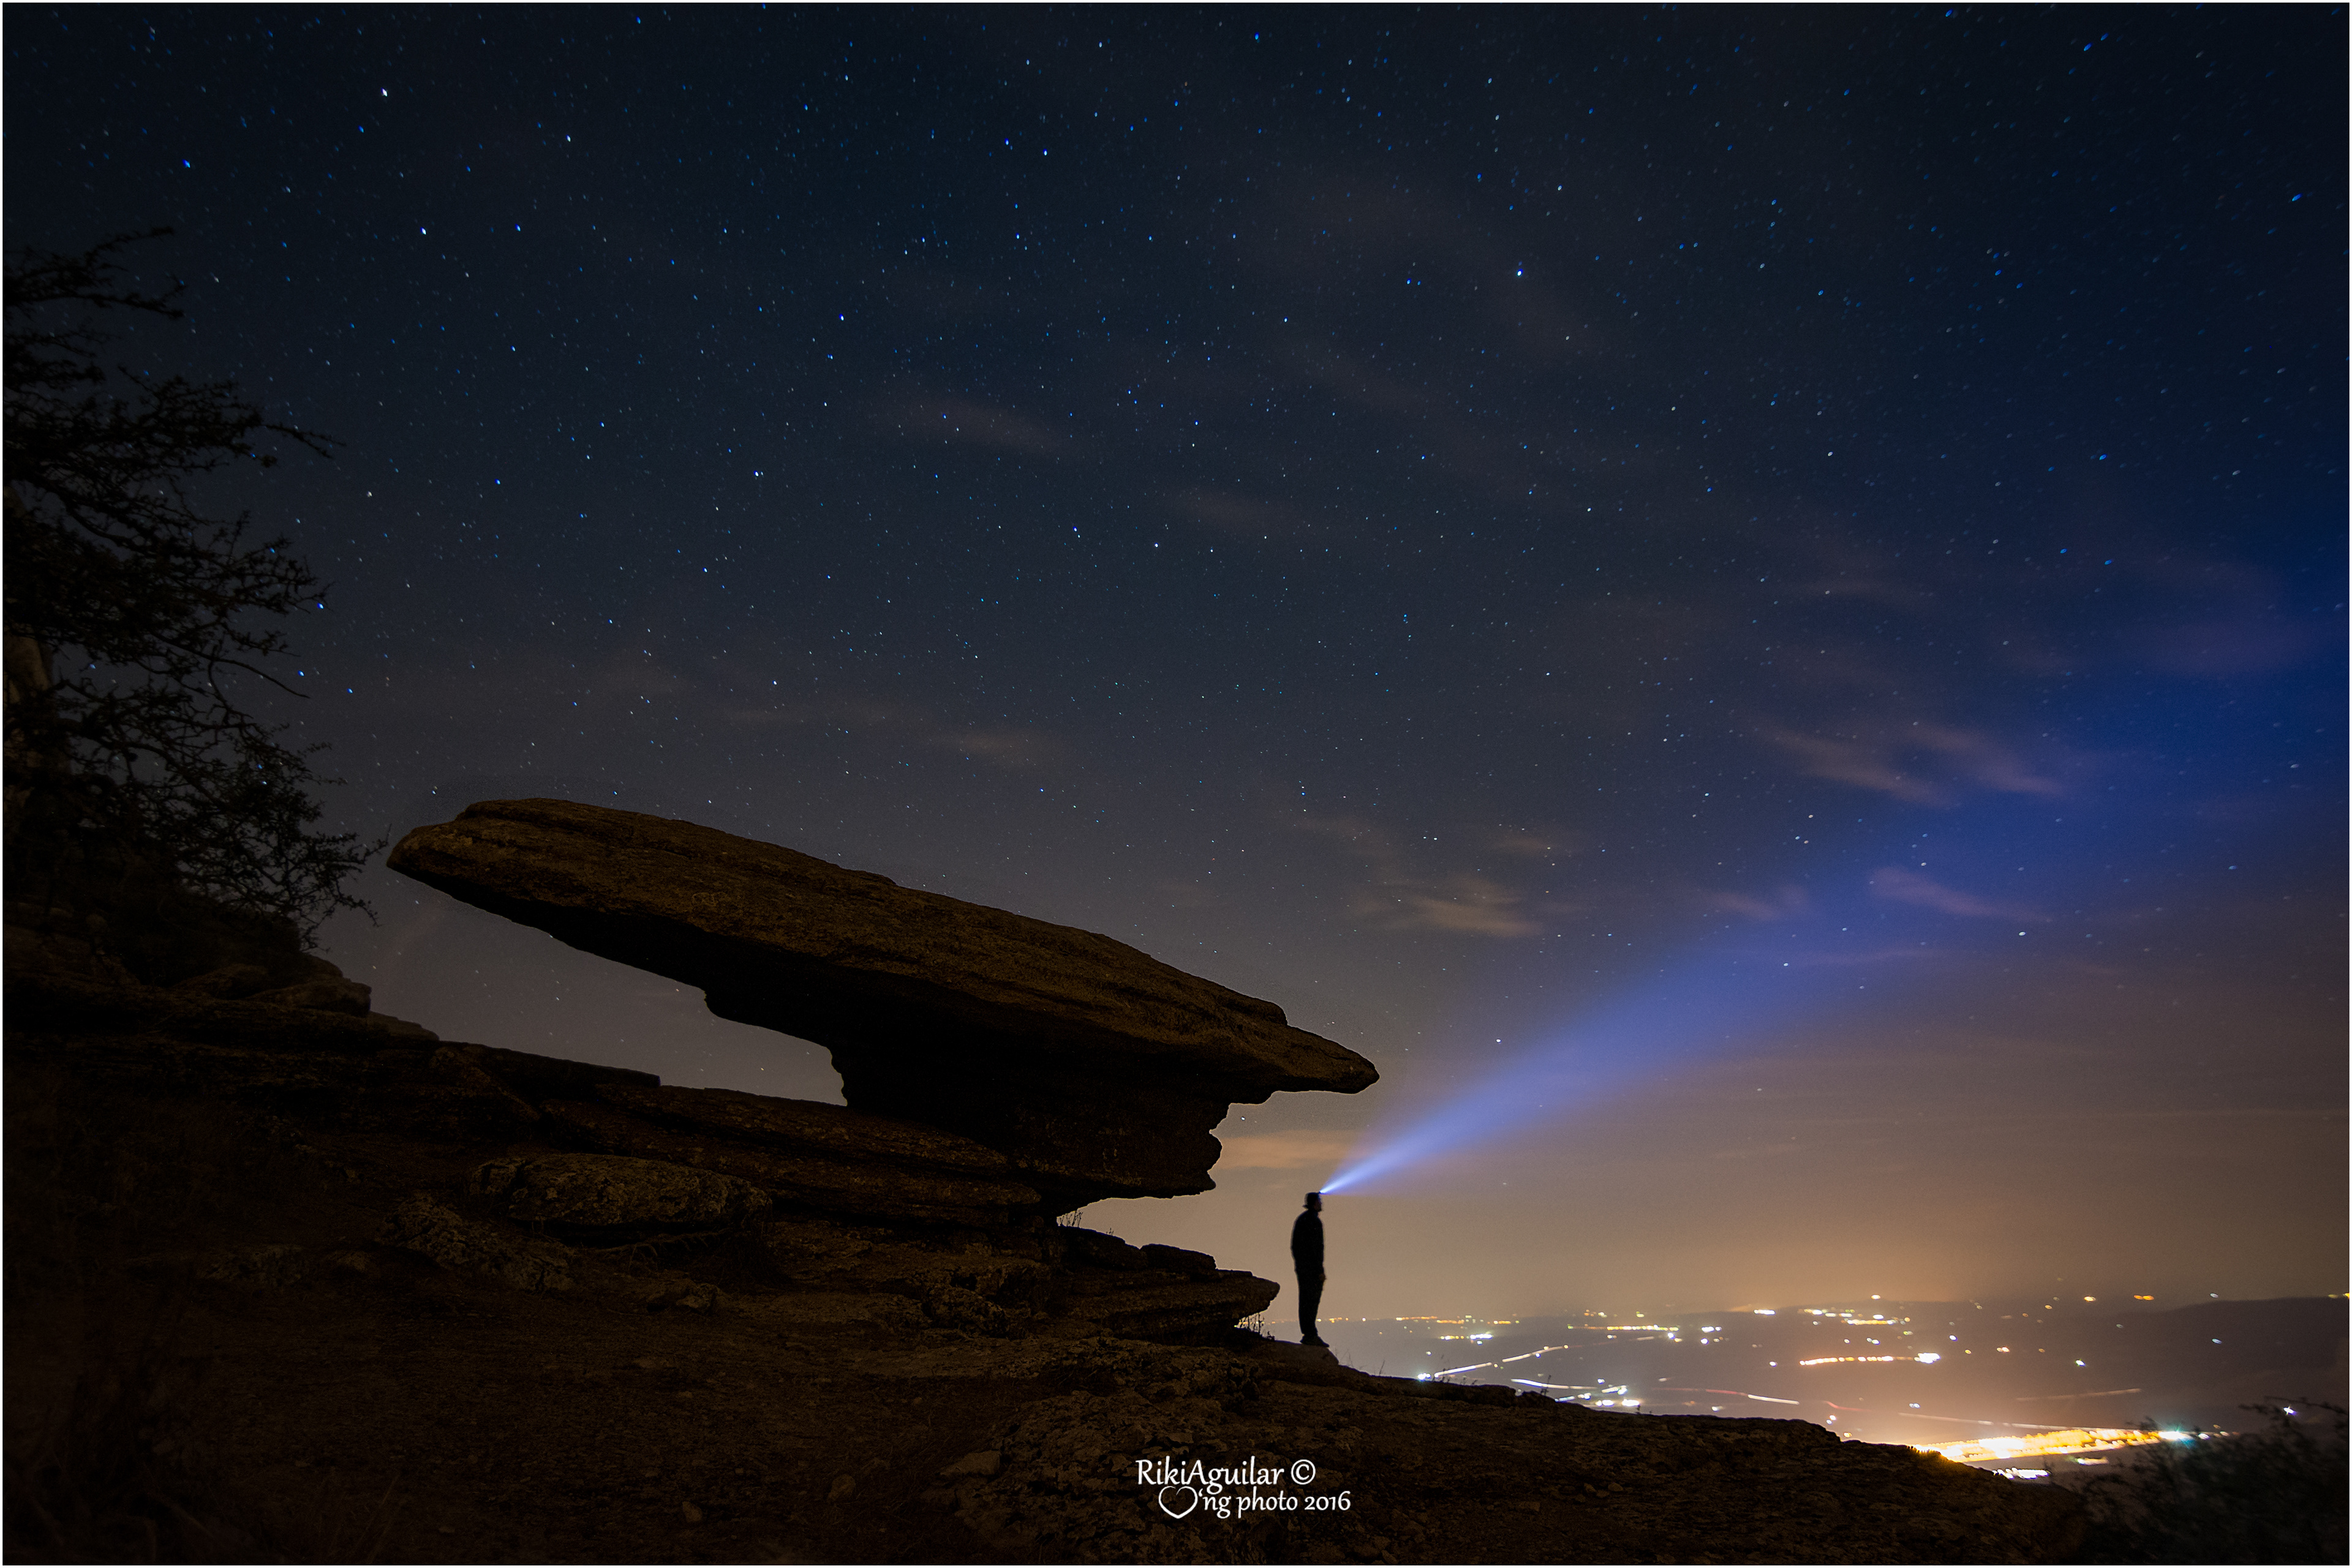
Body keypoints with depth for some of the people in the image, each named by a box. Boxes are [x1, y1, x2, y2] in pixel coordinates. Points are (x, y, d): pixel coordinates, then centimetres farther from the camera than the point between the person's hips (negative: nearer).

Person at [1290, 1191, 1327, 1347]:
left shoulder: (1300, 1219, 15)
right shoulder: (1314, 1221, -13)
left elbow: (1294, 1245, 18)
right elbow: (1315, 1247, -18)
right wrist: (1320, 1270, -16)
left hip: (1301, 1266, 9)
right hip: (1312, 1267, -9)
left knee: (1305, 1300, 9)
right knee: (1312, 1300, -8)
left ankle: (1306, 1334, 11)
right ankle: (1310, 1335, -10)